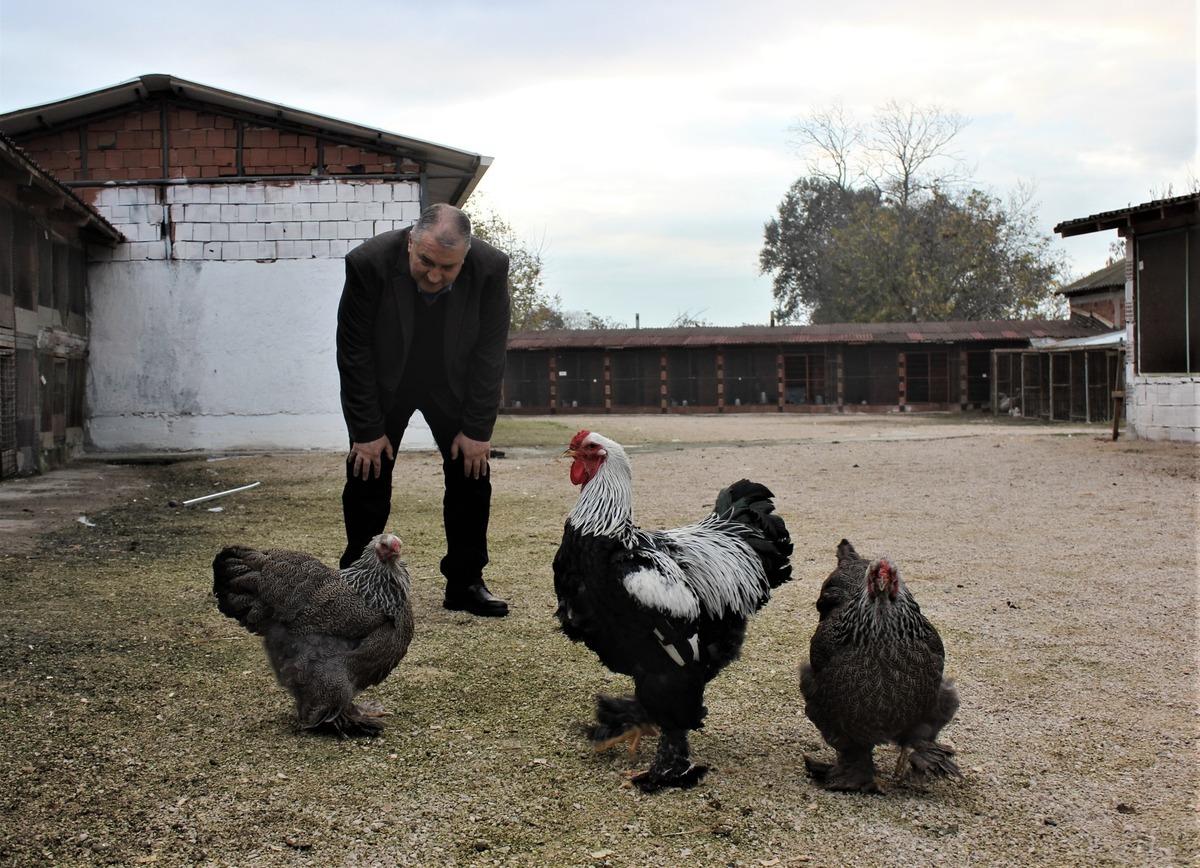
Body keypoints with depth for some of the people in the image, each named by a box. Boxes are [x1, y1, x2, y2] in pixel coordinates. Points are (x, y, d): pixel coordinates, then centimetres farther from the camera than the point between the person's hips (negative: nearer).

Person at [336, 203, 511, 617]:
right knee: (367, 478, -3)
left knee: (472, 476, 0)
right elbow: (354, 351, -20)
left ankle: (465, 582, 11)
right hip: (385, 385, -1)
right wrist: (367, 429, -19)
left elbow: (490, 353, -16)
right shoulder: (369, 263, -30)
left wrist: (477, 429, -15)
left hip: (453, 385, 2)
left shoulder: (490, 268, -25)